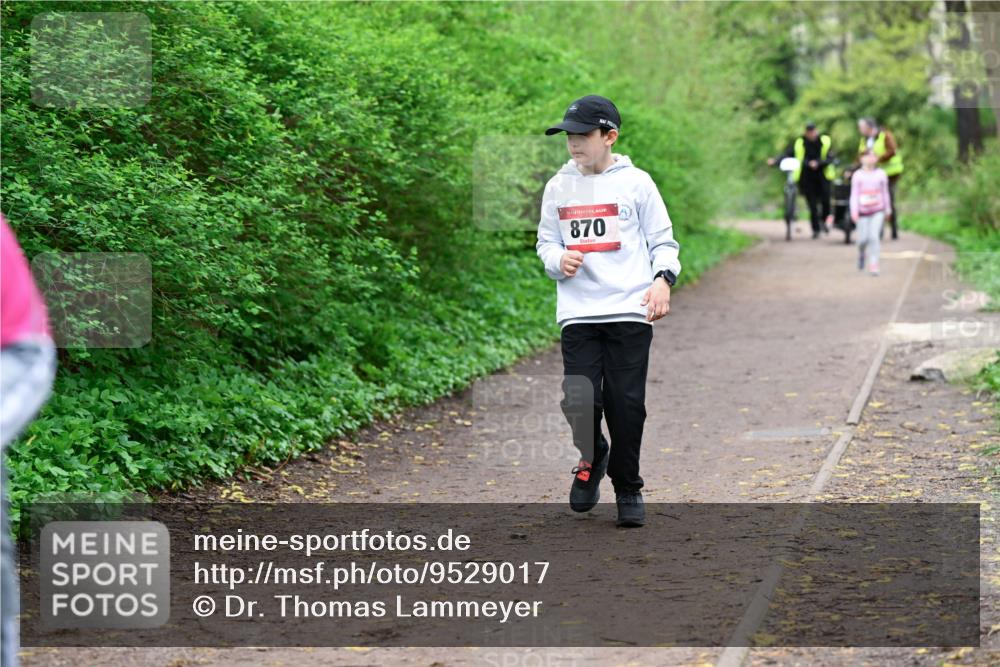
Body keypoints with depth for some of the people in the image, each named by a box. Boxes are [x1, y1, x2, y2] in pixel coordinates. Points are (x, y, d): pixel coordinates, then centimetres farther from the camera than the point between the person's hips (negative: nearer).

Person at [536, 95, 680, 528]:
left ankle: (627, 487, 16)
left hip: (630, 312, -2)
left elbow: (663, 241, 6)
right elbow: (545, 241, 20)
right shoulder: (558, 187, 12)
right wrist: (558, 259, -3)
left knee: (627, 406, -2)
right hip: (577, 314, 2)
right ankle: (590, 459, 22)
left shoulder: (636, 182, 3)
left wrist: (663, 280, -12)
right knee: (579, 402, -9)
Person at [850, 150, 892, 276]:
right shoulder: (857, 175, -4)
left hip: (878, 211, 0)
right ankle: (861, 254, 34)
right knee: (863, 238, 0)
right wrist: (854, 212, -11)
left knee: (874, 237, -11)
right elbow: (854, 194, -4)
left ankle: (873, 265, -6)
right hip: (863, 212, 0)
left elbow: (885, 192, 11)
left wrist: (888, 209, 16)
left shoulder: (881, 174, 1)